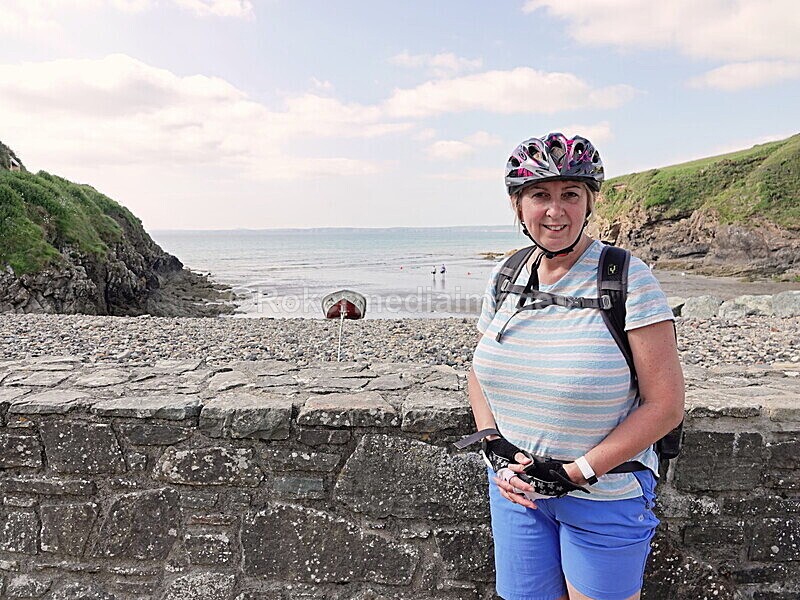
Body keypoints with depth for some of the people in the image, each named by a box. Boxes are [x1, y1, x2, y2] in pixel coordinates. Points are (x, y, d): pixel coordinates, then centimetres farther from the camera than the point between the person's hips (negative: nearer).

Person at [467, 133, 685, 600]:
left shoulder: (628, 279, -15)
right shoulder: (505, 277, 0)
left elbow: (666, 406, -15)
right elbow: (480, 372, 11)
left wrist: (577, 472, -17)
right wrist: (494, 444, -5)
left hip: (604, 496, -4)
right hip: (516, 489, 4)